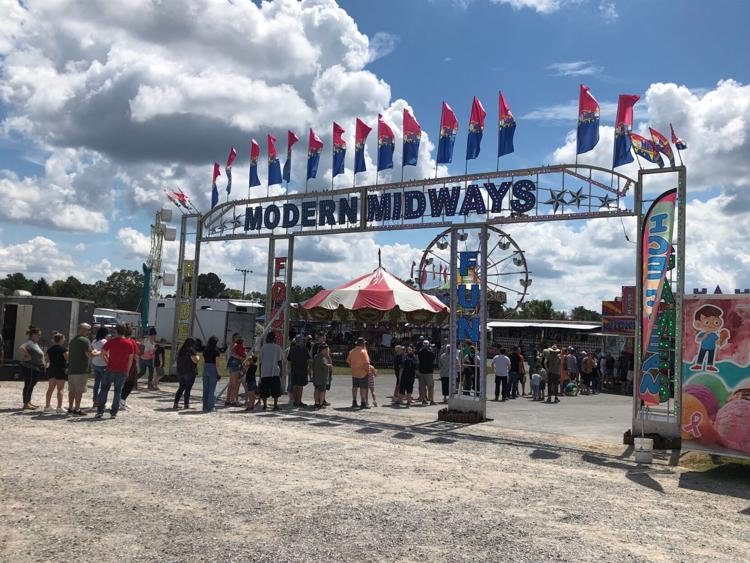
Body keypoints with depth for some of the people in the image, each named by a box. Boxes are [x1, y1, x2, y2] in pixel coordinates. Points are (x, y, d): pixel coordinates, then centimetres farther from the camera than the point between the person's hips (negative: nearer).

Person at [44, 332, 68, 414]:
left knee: (50, 388, 14)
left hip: (51, 369, 7)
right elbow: (68, 358, -16)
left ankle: (47, 406, 19)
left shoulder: (49, 349, 9)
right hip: (61, 370, -7)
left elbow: (47, 360, 14)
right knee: (60, 389, -4)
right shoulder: (63, 348, -13)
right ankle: (59, 407, -5)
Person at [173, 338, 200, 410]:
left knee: (181, 388, 15)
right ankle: (186, 404, 2)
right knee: (188, 388, -1)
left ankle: (176, 403, 11)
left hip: (180, 372, 7)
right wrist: (198, 357, 2)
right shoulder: (191, 350, -12)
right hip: (189, 372, -7)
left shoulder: (181, 350, 13)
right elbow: (195, 360, -18)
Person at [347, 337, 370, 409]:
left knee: (354, 387, 14)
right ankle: (363, 403, 1)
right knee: (363, 388, 0)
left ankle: (354, 402, 18)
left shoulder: (352, 351, 5)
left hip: (354, 373, 6)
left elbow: (348, 362, 11)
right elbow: (366, 363, -23)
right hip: (362, 373, -6)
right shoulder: (363, 351, -16)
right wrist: (367, 370, -10)